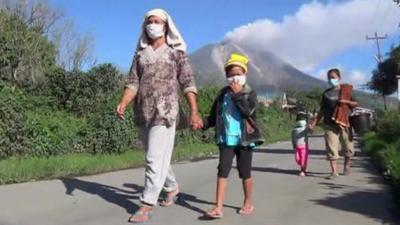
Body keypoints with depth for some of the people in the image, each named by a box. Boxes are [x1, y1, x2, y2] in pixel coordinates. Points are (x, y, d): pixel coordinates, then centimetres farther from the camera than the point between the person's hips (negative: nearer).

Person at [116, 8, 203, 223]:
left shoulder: (176, 52, 3)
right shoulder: (141, 54, 14)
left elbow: (187, 83, -2)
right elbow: (133, 82, 7)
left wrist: (194, 112, -10)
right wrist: (122, 104, -11)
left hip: (164, 112, -5)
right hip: (143, 113, 5)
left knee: (155, 158, -9)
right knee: (156, 157, 15)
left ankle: (147, 205, -4)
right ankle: (172, 187, 37)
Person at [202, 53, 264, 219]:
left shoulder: (250, 93, 0)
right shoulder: (223, 94, 8)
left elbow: (248, 111, -19)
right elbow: (214, 116, 9)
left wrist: (237, 94, -16)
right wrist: (203, 123, -7)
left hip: (244, 139, -2)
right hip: (226, 139, 2)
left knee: (245, 172, 9)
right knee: (222, 170, -5)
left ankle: (248, 203, 28)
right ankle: (218, 208, -6)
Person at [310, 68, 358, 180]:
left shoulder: (347, 90, 4)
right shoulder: (326, 93, 9)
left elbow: (356, 104, 5)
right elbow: (322, 110, 11)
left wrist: (346, 101, -14)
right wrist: (314, 123, 3)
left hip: (344, 123, -1)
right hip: (330, 125, 1)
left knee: (348, 148, 9)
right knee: (331, 148, -6)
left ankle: (346, 166, 34)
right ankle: (334, 171, -2)